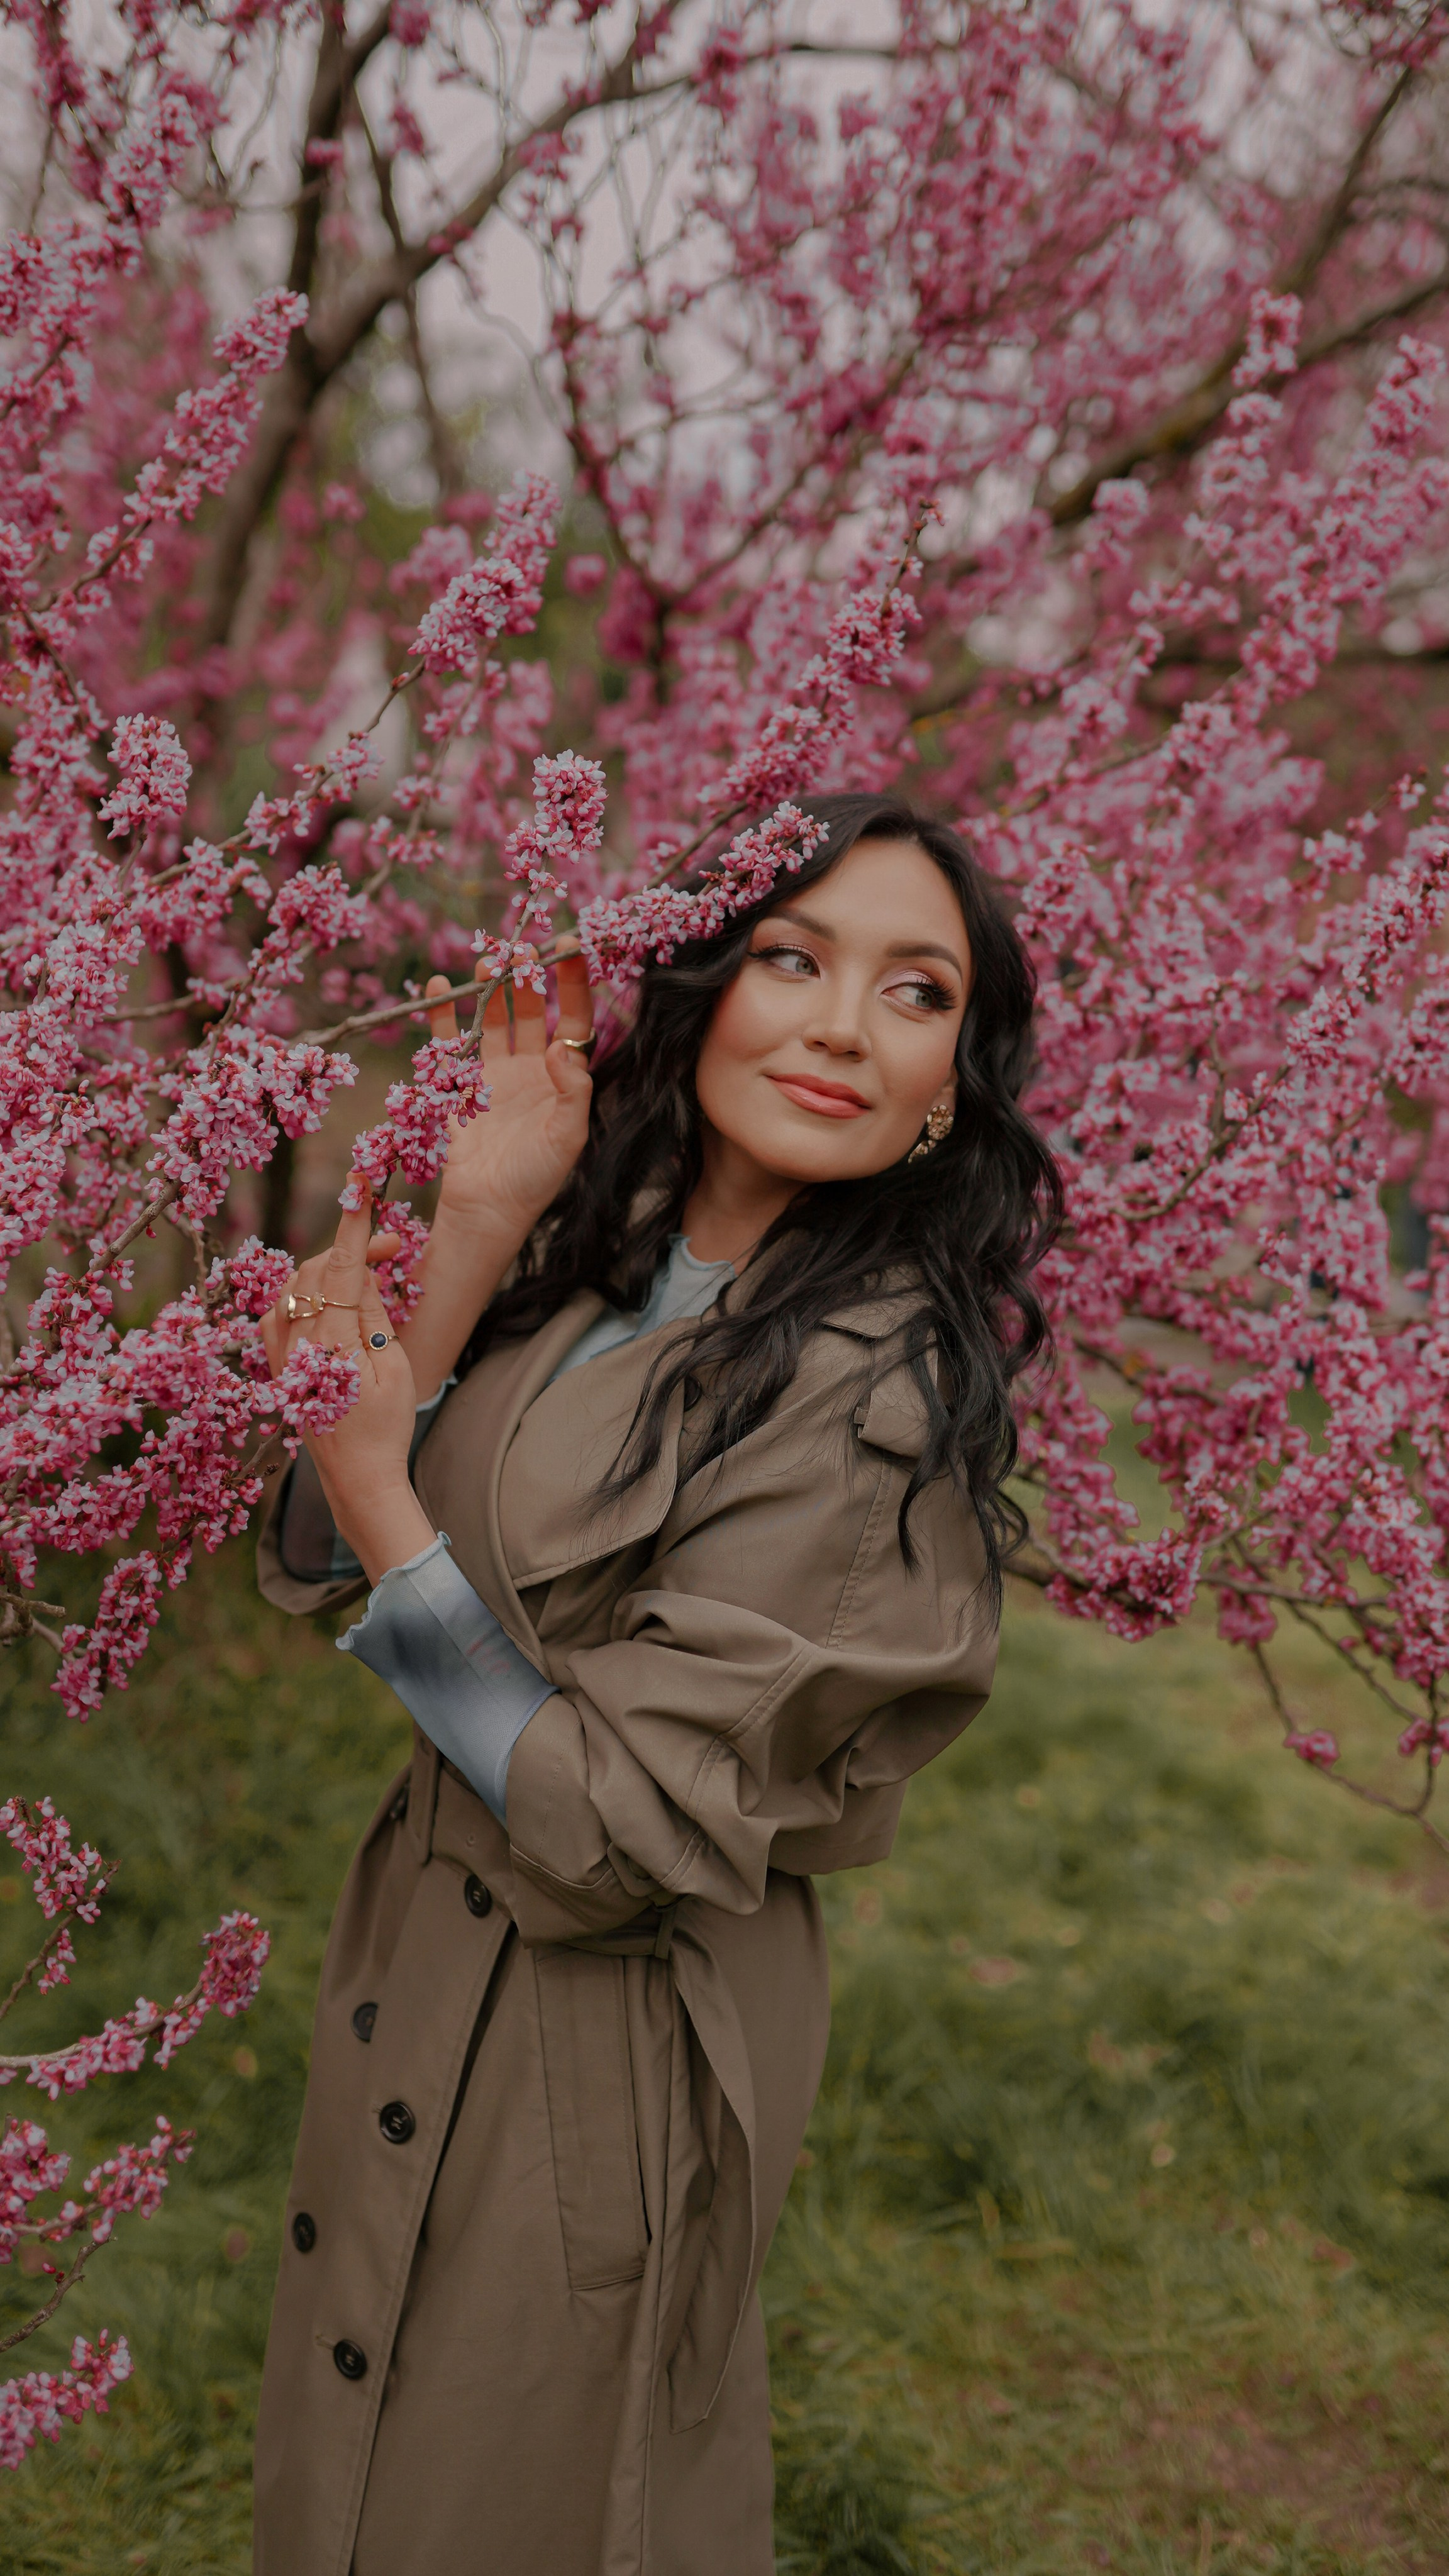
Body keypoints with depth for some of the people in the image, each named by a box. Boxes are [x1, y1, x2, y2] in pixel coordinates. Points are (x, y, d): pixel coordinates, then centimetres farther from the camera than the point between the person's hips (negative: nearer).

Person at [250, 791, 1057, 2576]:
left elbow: (622, 1825, -23)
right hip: (427, 1942, 8)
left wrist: (382, 1491, -24)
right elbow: (318, 1567, -6)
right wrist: (479, 1225, -14)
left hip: (603, 2034, -7)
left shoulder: (869, 1394, -26)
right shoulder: (596, 1254, -3)